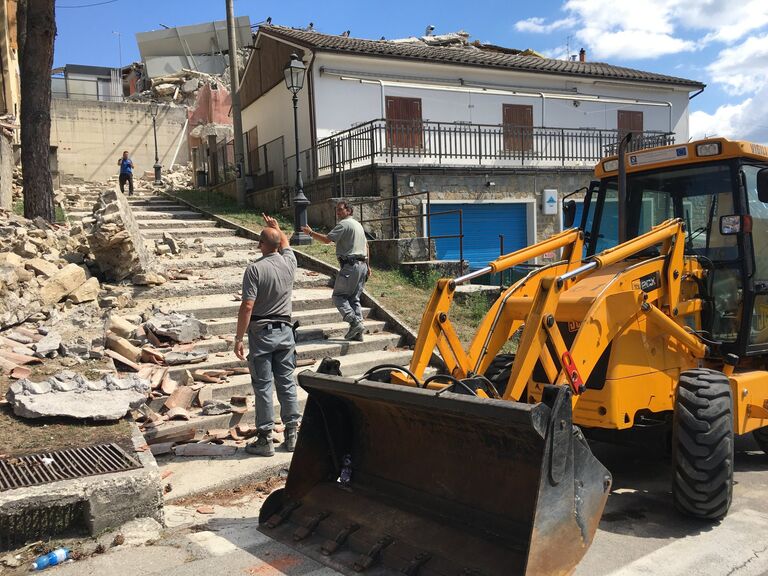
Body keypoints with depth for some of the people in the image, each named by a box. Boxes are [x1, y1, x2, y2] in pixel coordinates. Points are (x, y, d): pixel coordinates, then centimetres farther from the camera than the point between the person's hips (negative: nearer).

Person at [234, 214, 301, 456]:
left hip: (261, 333, -5)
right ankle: (292, 433, 17)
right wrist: (276, 226, 43)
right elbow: (285, 243, 26)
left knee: (263, 386, 1)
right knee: (287, 383, 11)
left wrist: (238, 339, -12)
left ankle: (265, 439, 6)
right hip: (285, 330, 5)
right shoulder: (289, 263, 1)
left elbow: (247, 307, -17)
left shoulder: (254, 269, -14)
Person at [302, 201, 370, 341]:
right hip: (362, 265, 9)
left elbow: (327, 239, -15)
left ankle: (355, 323, -16)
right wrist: (367, 265, 27)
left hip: (350, 265, -9)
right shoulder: (358, 224, 22)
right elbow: (366, 245, 25)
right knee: (354, 298, 9)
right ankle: (357, 333, 5)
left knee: (339, 296, -3)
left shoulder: (344, 224, -7)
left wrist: (311, 233, -3)